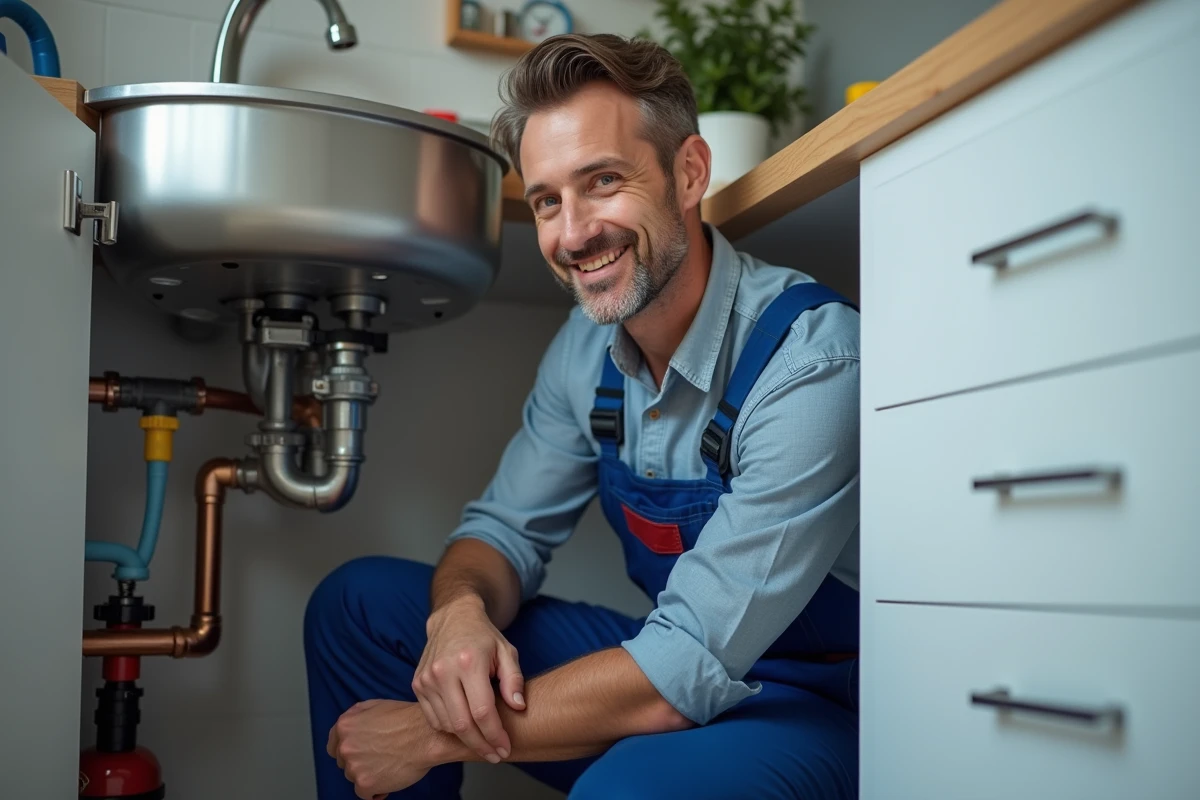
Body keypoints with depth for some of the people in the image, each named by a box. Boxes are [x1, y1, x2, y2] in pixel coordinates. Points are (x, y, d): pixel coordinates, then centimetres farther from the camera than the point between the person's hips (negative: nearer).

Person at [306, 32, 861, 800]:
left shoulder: (810, 359, -26)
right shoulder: (588, 347, -2)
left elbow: (686, 672, -28)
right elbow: (506, 528, 6)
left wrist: (433, 735, -20)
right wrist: (460, 611, -19)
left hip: (817, 706, -6)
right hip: (673, 665, 6)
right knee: (358, 602, 0)